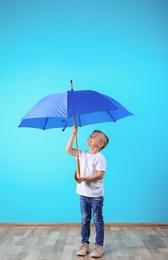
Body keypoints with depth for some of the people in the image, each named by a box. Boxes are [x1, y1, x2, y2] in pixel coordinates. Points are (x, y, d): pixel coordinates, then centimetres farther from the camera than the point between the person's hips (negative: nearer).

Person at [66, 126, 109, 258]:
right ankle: (85, 244, 27)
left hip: (96, 195, -5)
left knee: (98, 221, 7)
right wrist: (73, 134, -1)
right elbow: (68, 149, 3)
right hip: (83, 194, 6)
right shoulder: (82, 154, 5)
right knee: (85, 220, 15)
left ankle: (99, 245, 19)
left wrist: (84, 178, -28)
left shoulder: (100, 158, -14)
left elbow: (100, 175, -21)